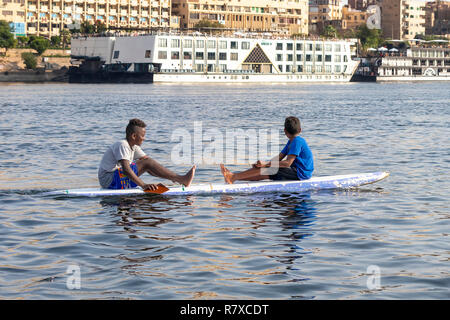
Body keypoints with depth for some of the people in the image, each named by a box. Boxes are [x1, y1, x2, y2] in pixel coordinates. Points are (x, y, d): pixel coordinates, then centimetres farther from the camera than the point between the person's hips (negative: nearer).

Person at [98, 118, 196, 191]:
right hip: (108, 180, -9)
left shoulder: (133, 147, 11)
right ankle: (182, 180, -21)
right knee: (147, 162, -18)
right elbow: (126, 169, -32)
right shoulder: (122, 145, -18)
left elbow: (150, 168, 9)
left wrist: (169, 176, -2)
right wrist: (143, 185, -39)